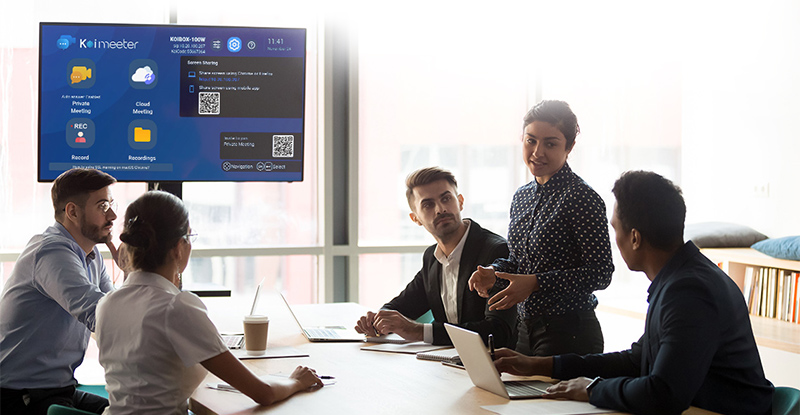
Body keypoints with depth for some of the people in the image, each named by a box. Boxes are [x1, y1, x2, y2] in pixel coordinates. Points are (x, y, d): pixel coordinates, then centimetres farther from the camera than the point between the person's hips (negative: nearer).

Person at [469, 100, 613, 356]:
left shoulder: (582, 198, -14)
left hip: (570, 335, -7)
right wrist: (494, 273, -2)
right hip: (526, 330, 7)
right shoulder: (522, 196, 10)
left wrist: (535, 283, -23)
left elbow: (600, 274, -17)